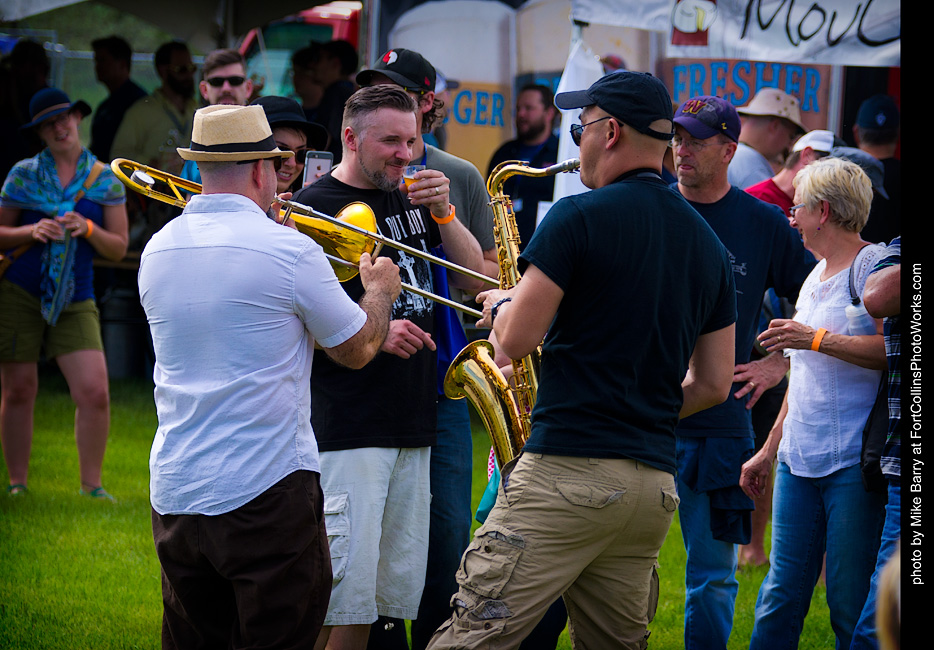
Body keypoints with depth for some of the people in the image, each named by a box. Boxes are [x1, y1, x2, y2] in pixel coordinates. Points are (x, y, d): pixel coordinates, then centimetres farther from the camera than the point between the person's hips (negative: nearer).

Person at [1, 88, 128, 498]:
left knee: (94, 393, -10)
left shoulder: (105, 179, 5)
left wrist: (88, 230, -13)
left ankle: (91, 484, 3)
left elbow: (119, 248, 5)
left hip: (74, 298, 0)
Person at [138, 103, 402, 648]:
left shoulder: (158, 251, 5)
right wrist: (380, 291, 21)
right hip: (266, 493, -6)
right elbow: (358, 350, 1)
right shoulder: (288, 250, -12)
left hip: (174, 495, 6)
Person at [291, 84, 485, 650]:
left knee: (397, 585, 9)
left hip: (413, 424, 7)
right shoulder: (314, 207, -6)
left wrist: (444, 214, 0)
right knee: (343, 587, -13)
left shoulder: (413, 197, 17)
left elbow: (475, 278, 17)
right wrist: (375, 334, -22)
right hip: (347, 428, -7)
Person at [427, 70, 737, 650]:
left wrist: (499, 302, 11)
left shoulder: (581, 217, -8)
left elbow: (517, 339, -9)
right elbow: (714, 385, 16)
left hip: (568, 469, -7)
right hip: (657, 481, 7)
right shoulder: (709, 244, 14)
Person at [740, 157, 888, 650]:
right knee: (780, 598, 7)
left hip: (853, 461, -8)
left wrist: (816, 339, -20)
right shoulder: (815, 276, 20)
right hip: (799, 460, 8)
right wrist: (768, 451, 27)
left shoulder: (872, 263, -7)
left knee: (850, 604, -5)